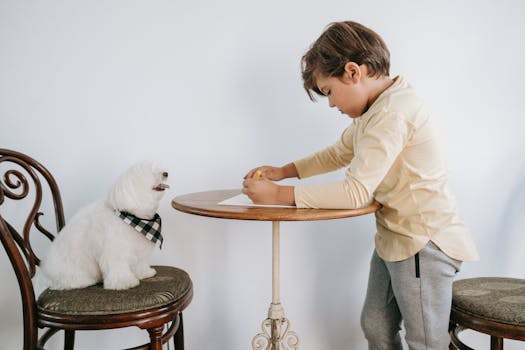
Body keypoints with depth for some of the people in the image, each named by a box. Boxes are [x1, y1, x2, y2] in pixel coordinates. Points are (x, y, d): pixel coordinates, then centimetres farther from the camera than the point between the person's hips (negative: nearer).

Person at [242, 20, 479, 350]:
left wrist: (280, 195, -23)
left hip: (423, 245, -10)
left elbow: (357, 191, -29)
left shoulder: (393, 112, -24)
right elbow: (339, 153, 21)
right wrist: (284, 171, 9)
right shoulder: (377, 108, 8)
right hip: (392, 241, 10)